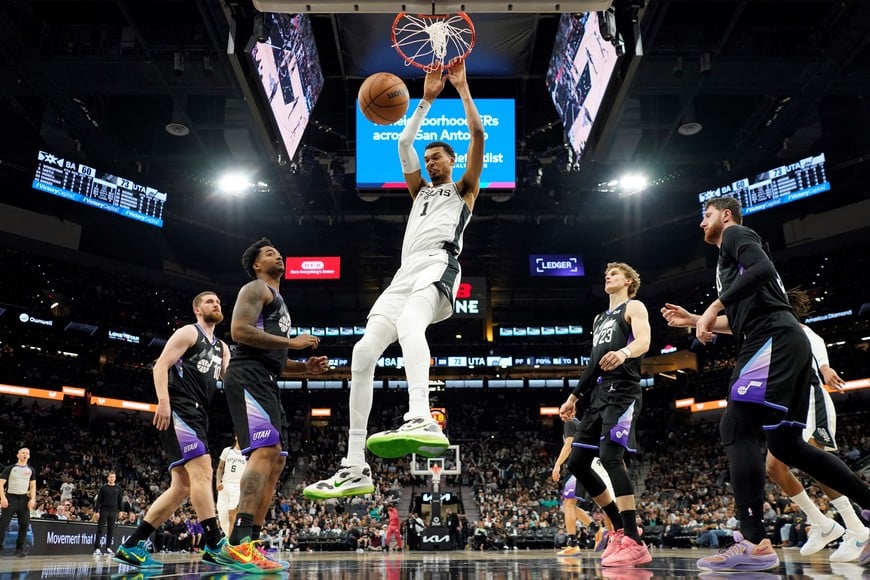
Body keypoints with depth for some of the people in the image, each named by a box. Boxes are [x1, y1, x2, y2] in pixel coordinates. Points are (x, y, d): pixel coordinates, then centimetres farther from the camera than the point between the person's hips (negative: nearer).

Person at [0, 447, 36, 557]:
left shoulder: (31, 470, 13)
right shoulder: (10, 468, 2)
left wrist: (33, 499, -1)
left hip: (24, 499, 3)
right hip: (11, 498, -3)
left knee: (25, 524, -2)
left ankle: (19, 549, 6)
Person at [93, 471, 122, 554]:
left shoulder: (118, 488, 8)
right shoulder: (103, 487, 0)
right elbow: (98, 500, -1)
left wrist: (120, 511, 7)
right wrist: (97, 511, -8)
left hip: (113, 511, 3)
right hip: (104, 511, -3)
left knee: (111, 530, 5)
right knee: (100, 530, -5)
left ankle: (108, 548, 10)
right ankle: (97, 548, -5)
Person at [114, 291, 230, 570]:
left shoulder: (221, 347, 24)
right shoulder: (189, 332, 0)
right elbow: (161, 366, -11)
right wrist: (163, 401, -24)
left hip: (197, 415, 9)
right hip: (180, 410, -9)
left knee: (182, 486, 6)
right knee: (202, 471, -19)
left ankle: (132, 546, 10)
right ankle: (215, 545, -20)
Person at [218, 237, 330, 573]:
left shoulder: (278, 301, 31)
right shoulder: (256, 289, 2)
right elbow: (239, 330, -16)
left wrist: (305, 367, 16)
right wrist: (292, 342, -14)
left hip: (266, 382, 10)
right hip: (249, 377, -10)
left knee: (276, 460, 5)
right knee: (266, 450, -24)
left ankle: (249, 546, 6)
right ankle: (238, 544, -30)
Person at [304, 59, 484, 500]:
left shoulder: (465, 188, 21)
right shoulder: (420, 191, 36)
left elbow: (478, 136, 8)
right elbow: (403, 144, 26)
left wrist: (462, 88, 11)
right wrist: (427, 99, 26)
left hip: (439, 263, -6)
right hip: (406, 272, 6)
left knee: (408, 322, -40)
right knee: (363, 352, -9)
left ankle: (421, 421, -60)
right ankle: (355, 469, -10)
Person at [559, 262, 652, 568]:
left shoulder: (634, 307, 3)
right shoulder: (599, 318, 27)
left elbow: (644, 341, -17)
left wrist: (624, 352, -40)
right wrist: (574, 396, 27)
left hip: (622, 393, -9)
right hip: (598, 396, 9)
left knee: (610, 457, -23)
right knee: (576, 463, 4)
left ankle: (634, 543, -19)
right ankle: (621, 527, 14)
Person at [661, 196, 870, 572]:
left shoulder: (736, 234, 5)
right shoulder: (732, 257, 32)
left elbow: (762, 269, -17)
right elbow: (741, 322, 33)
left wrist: (714, 307, -17)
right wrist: (696, 321, 32)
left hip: (774, 340, -10)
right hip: (782, 343, 10)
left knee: (735, 428, -17)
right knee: (785, 443, 12)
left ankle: (754, 544, -23)